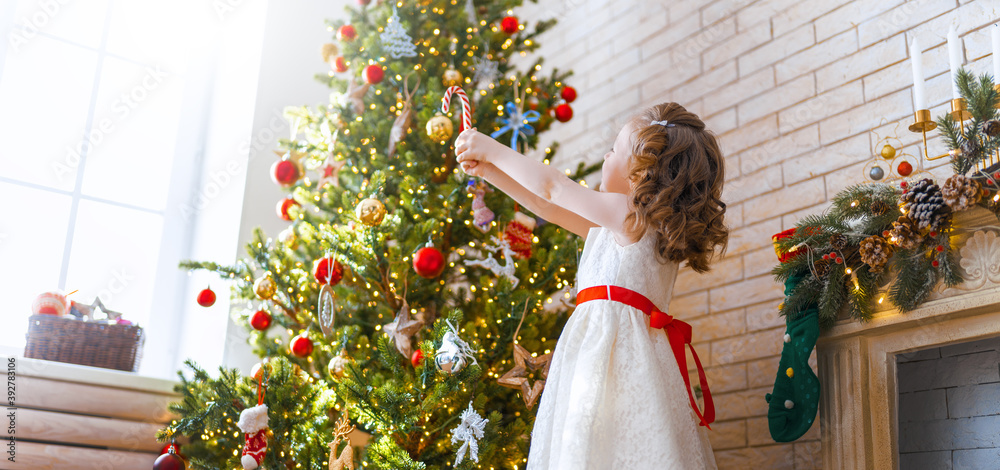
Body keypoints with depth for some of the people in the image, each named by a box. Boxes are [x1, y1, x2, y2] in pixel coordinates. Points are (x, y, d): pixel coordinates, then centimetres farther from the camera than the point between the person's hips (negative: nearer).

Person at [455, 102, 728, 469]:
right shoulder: (616, 227, 23)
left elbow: (552, 187, 0)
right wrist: (489, 172, 28)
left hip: (612, 340, -9)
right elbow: (550, 208, 27)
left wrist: (492, 149, 11)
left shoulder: (633, 215, -4)